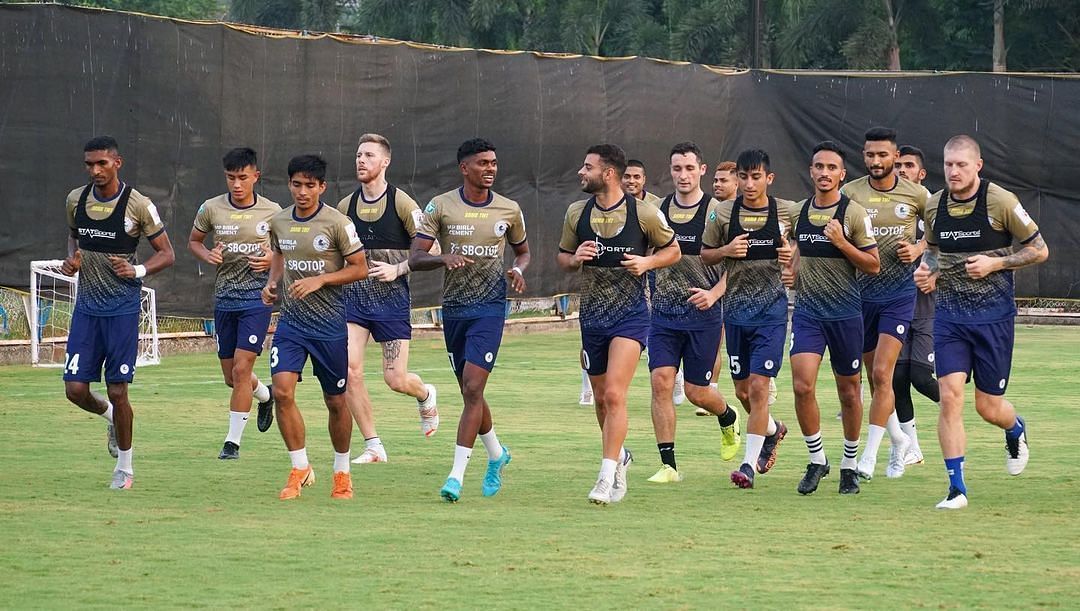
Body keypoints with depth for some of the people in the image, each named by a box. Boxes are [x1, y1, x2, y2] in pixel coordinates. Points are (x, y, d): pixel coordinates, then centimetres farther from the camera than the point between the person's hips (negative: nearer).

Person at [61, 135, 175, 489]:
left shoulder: (138, 205, -10)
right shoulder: (76, 199, 3)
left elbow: (166, 254, -2)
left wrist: (137, 271, -20)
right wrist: (71, 259, 2)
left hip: (122, 308, -4)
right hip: (86, 306, 4)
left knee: (117, 391, -2)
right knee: (75, 389, -3)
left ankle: (125, 467, 15)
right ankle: (109, 415, 32)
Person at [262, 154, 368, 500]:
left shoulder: (337, 223, -9)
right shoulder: (279, 222, 4)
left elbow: (360, 268, -6)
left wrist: (319, 280, -17)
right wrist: (272, 282, 4)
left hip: (329, 324, -3)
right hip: (290, 320, 3)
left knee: (336, 401, 7)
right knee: (282, 391, -14)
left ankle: (342, 473, 25)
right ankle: (300, 469, -2)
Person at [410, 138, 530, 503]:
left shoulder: (509, 210, 3)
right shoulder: (440, 207, -2)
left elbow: (522, 251, 20)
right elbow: (415, 258, -5)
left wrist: (518, 270, -3)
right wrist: (444, 258, -26)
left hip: (490, 307, -2)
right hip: (453, 308, 2)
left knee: (472, 390, -14)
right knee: (469, 391, 12)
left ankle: (457, 475, -15)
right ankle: (496, 454, 37)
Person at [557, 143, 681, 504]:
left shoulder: (644, 213, -7)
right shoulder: (576, 213, 4)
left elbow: (673, 250, 6)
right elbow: (562, 256, 15)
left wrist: (648, 262, -13)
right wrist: (575, 259, -8)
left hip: (630, 315, -5)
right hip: (592, 313, 5)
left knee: (614, 394, -17)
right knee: (601, 398, 12)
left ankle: (607, 478, -17)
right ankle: (619, 456, 38)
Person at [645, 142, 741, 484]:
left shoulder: (715, 212, -7)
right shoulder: (658, 210, 5)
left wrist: (713, 293, -20)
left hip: (703, 314, -3)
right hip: (663, 312, 3)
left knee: (697, 391, 3)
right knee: (660, 382, -11)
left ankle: (729, 420, 39)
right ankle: (668, 465, -7)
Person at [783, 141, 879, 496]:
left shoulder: (854, 214, -7)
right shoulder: (797, 213, 6)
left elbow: (873, 266, -7)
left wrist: (842, 242, -19)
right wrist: (790, 269, 4)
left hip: (845, 312, -2)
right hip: (807, 311, 2)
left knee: (849, 392, 7)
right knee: (802, 386, -14)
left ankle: (849, 466, 23)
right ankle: (816, 459, 2)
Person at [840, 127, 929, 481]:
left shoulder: (916, 195, -1)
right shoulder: (850, 194, -2)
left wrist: (918, 249, -5)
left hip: (900, 292, -2)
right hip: (862, 291, 2)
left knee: (882, 374, -15)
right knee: (874, 378, 11)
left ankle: (869, 458, -13)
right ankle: (899, 441, 34)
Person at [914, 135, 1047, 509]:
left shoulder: (1001, 202, -10)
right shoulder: (934, 206, 3)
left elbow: (1039, 250, -3)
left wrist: (995, 262, -15)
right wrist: (927, 270, 0)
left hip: (993, 314, -3)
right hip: (949, 313, 3)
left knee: (989, 407, 4)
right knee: (950, 396, -12)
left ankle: (1016, 430, 42)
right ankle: (957, 488, -6)